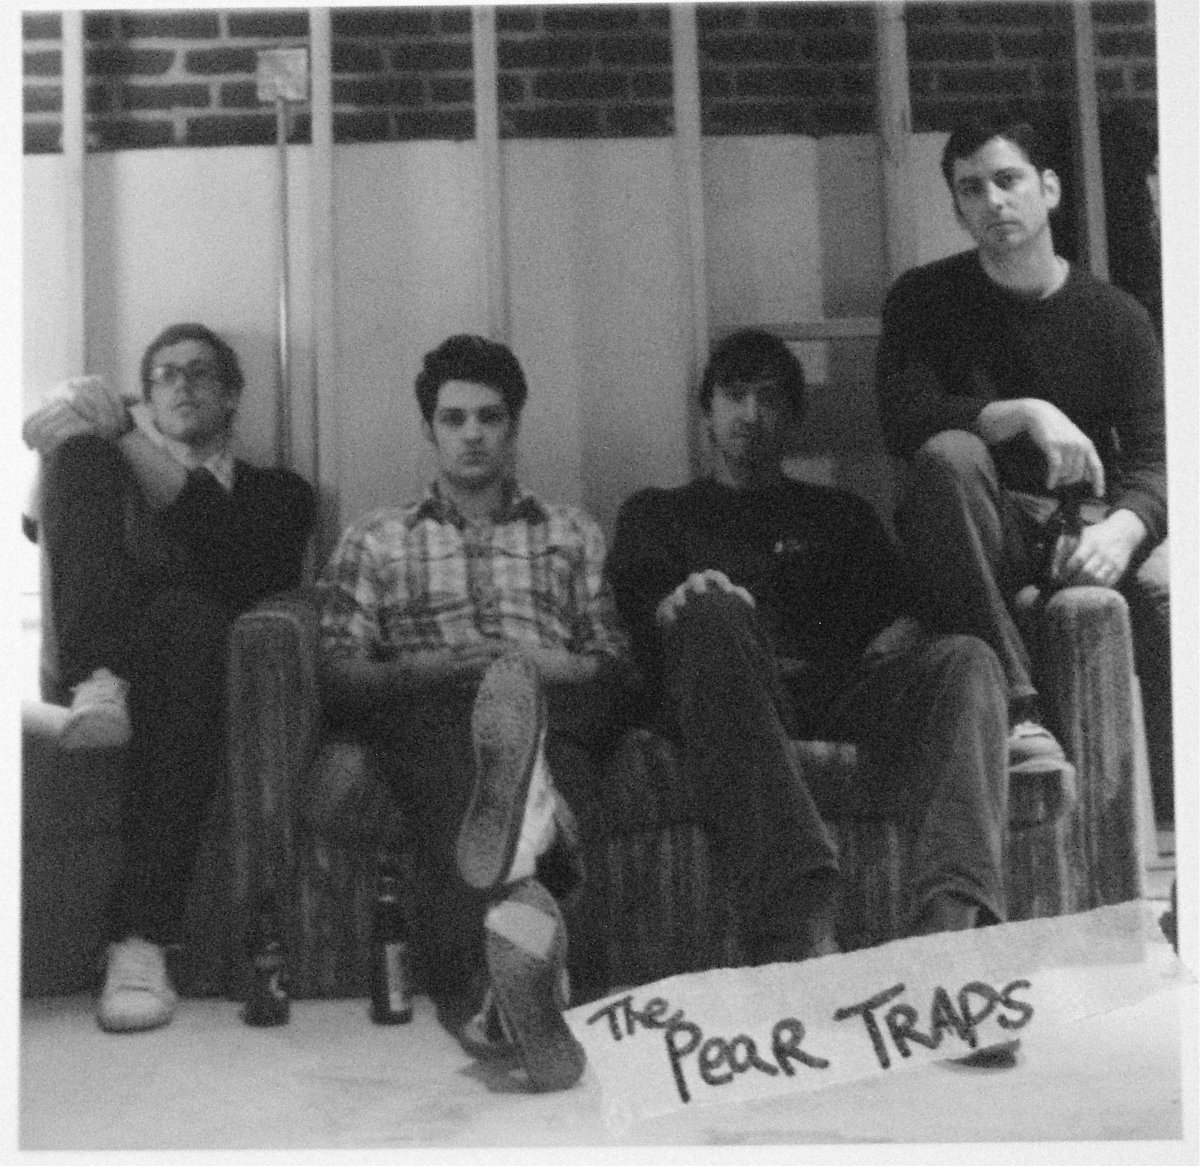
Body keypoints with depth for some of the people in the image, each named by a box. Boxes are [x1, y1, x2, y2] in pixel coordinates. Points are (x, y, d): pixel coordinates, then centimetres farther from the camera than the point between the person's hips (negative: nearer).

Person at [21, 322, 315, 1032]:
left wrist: (123, 434, -10)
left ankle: (142, 936, -45)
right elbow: (39, 523, 11)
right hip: (102, 650, 2)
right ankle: (99, 681, -39)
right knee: (82, 442, -13)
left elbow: (220, 540, 0)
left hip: (203, 655, -1)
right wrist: (85, 425, -8)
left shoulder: (278, 493, 23)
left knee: (188, 615, -40)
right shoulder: (117, 471, 31)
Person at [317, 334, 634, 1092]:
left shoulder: (573, 533, 27)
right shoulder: (376, 540, 25)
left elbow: (616, 668, 14)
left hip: (555, 714, 0)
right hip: (430, 724, 0)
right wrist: (420, 670, -10)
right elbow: (338, 675, 11)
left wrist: (540, 668, -8)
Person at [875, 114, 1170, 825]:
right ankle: (1017, 706, -36)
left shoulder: (1115, 316, 6)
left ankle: (1168, 817, -20)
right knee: (948, 456, -33)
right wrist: (1026, 414, -26)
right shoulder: (925, 301, 4)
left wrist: (1122, 528, -25)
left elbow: (1154, 460, -3)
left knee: (1168, 584, -30)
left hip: (1086, 525, 1)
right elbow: (906, 421, -13)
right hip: (984, 534, -1)